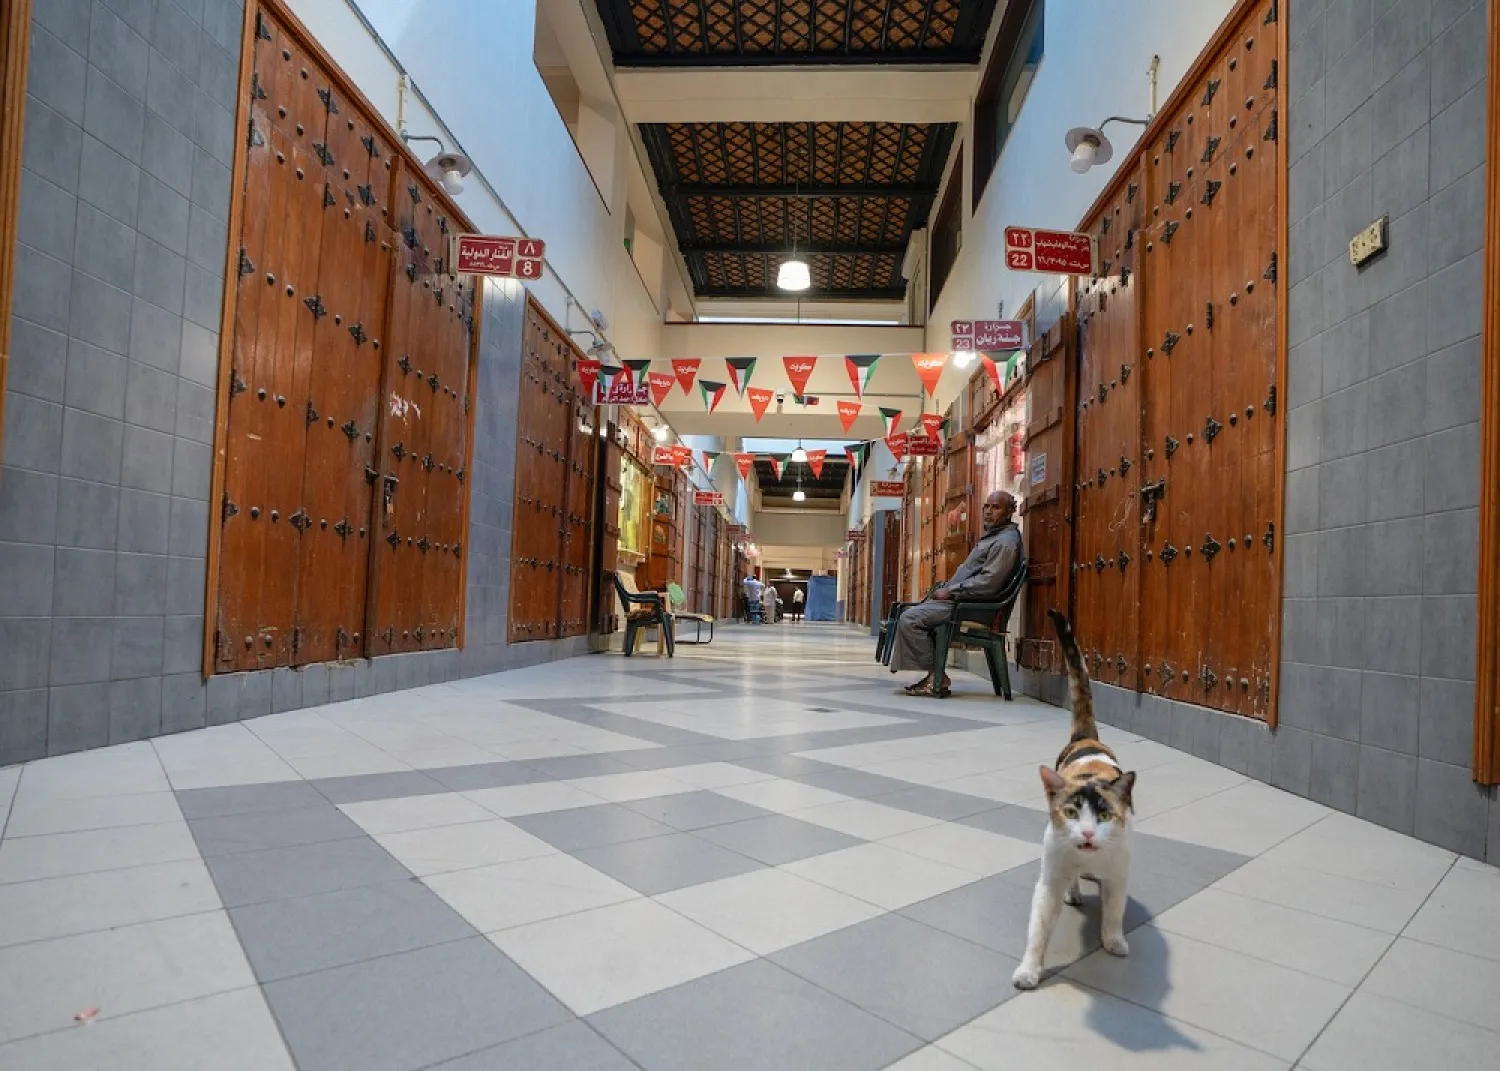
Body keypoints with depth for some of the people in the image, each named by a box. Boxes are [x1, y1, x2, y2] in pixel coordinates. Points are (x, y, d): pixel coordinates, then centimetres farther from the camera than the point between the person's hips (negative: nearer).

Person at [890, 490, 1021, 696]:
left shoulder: (1006, 542, -14)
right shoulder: (992, 536, 21)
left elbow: (988, 583, -23)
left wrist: (951, 591, -17)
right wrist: (946, 586, 10)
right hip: (960, 598, 11)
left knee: (909, 619, -19)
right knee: (910, 613, 10)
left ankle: (936, 676, -14)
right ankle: (933, 676, 3)